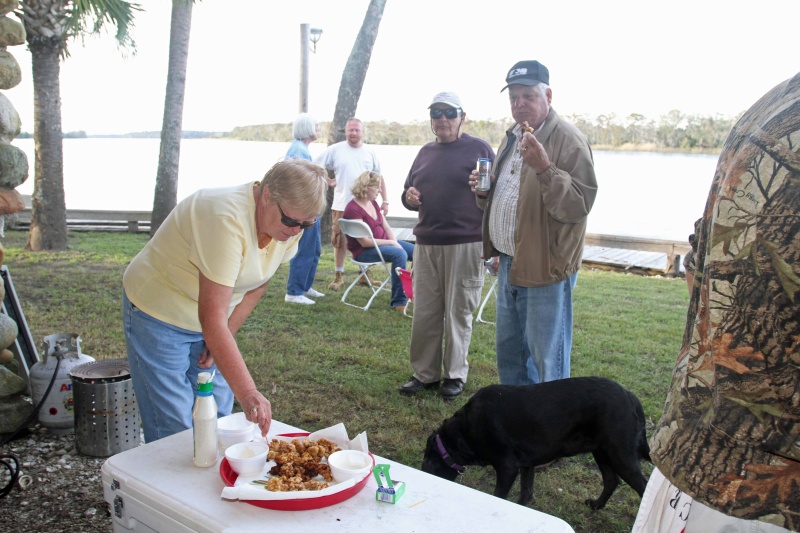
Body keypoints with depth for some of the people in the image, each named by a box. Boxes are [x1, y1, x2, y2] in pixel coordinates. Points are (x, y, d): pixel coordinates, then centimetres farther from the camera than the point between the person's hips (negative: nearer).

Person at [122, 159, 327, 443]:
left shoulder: (290, 224, -10)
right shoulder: (227, 219, -34)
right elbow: (212, 320, -37)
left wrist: (224, 337, -4)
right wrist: (247, 393, -40)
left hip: (211, 323, 7)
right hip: (159, 315, -6)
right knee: (174, 432, -5)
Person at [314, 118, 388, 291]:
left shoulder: (370, 152, 6)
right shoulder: (335, 150, -1)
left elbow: (379, 177, 11)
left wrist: (385, 201, 7)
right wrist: (327, 181, -4)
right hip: (341, 206, -2)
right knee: (340, 241, 4)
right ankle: (339, 276, 15)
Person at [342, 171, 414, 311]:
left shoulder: (373, 203, 7)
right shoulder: (353, 209, -20)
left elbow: (387, 227, 10)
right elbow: (365, 242, -23)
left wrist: (395, 242, -10)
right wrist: (392, 243, -17)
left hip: (384, 243, 9)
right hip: (364, 251, -9)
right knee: (400, 254, -31)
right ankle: (399, 302, -25)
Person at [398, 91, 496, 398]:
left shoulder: (479, 149, -1)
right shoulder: (426, 152, 17)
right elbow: (409, 193, 25)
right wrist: (409, 197, 1)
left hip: (464, 246, -5)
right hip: (425, 245, 5)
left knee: (458, 313, 3)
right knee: (424, 313, 7)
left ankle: (455, 375, 17)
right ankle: (425, 373, 19)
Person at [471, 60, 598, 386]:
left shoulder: (568, 140, -14)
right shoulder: (511, 137, 13)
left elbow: (579, 205, -22)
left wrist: (544, 168, -33)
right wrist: (483, 191, 3)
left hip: (545, 268, -9)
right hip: (509, 263, 9)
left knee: (547, 360, 0)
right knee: (508, 353, 20)